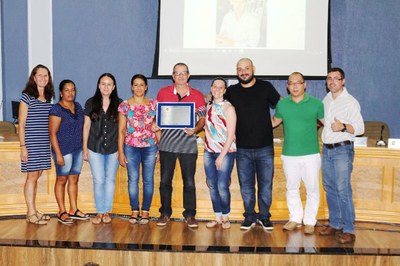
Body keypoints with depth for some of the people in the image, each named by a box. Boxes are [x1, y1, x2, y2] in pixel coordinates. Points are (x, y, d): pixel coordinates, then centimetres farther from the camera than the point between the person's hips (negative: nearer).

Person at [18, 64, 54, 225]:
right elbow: (21, 124, -7)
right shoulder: (27, 96, -5)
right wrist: (23, 146, -12)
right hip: (31, 142, -5)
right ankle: (31, 213, 7)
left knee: (36, 176, 10)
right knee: (32, 176, -1)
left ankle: (33, 211, 18)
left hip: (44, 143, 6)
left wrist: (51, 142, 12)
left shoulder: (48, 98, 12)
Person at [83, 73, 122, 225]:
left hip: (113, 149, 0)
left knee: (110, 180, 8)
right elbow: (86, 126, 5)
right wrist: (85, 148, 2)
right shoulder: (91, 103, 1)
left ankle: (107, 211, 19)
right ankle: (99, 212, 13)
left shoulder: (119, 104, 0)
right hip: (95, 148, 0)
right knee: (99, 180, 0)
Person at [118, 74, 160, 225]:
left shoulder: (154, 105, 4)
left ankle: (145, 211, 17)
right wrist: (120, 152, -1)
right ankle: (134, 211, 17)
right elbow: (121, 130, 2)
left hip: (150, 147, 1)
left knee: (148, 180, 5)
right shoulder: (125, 106, 2)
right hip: (131, 147, 0)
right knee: (133, 179, 4)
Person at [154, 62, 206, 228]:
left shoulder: (197, 96, 2)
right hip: (167, 143, 1)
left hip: (188, 144, -1)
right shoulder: (163, 93, 5)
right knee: (165, 180, 7)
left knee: (189, 182, 4)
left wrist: (195, 129, -12)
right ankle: (165, 213, 22)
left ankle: (190, 215, 16)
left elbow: (203, 119, 6)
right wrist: (155, 125, -7)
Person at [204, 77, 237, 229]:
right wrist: (206, 149, 6)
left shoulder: (228, 108, -6)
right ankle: (217, 217, 17)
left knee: (222, 186, -7)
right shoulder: (208, 107, 11)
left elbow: (231, 134, -10)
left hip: (225, 152, -5)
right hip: (209, 151, 5)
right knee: (212, 186, 6)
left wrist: (221, 156, -12)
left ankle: (225, 217, 11)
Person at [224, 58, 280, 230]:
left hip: (265, 147, -1)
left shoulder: (266, 87, 0)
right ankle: (249, 217, 24)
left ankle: (264, 216, 23)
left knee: (265, 185, 7)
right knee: (246, 186, 9)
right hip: (242, 148, 1)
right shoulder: (232, 91, 5)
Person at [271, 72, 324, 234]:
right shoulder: (282, 104, 4)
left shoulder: (316, 103, -2)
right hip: (289, 154, 2)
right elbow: (274, 122, 19)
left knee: (312, 189, 4)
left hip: (311, 154, -2)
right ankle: (295, 218, 27)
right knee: (291, 188, 13)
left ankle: (310, 221, 18)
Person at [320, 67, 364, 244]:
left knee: (343, 190, -9)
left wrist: (343, 127, -27)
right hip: (327, 149, 7)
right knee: (329, 188, 11)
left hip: (342, 150, -7)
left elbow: (360, 128, -11)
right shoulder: (326, 100, 12)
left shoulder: (351, 102, -8)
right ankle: (335, 224, 22)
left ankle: (348, 231, -3)